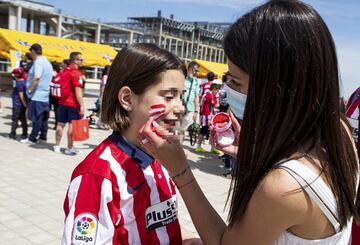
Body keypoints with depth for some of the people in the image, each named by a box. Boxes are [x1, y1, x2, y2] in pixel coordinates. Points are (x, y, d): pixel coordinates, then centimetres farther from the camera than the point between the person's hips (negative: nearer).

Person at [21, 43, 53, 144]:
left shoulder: (38, 61, -14)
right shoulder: (47, 62, 16)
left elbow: (37, 77, -27)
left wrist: (30, 90, -19)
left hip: (37, 95, -9)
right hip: (45, 95, 9)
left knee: (36, 118, -5)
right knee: (43, 117, 13)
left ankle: (32, 138, 0)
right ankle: (43, 136, 20)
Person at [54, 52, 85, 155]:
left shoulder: (64, 71, 12)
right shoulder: (76, 73, -14)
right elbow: (78, 91, -20)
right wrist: (81, 106, -20)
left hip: (62, 102, 8)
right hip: (73, 104, -8)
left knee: (60, 124, 12)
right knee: (72, 125, -2)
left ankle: (57, 146, 19)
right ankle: (70, 148, 2)